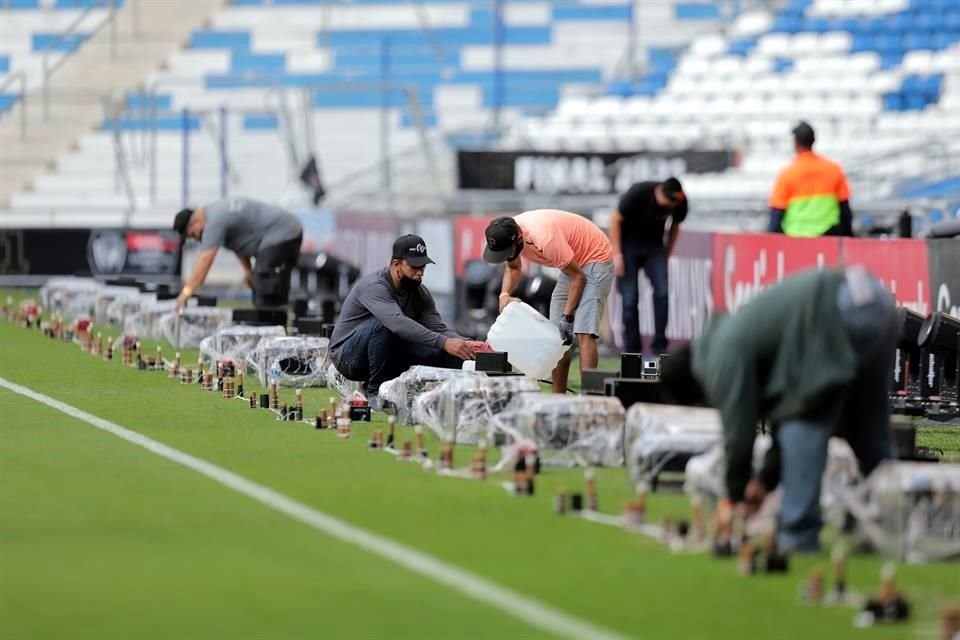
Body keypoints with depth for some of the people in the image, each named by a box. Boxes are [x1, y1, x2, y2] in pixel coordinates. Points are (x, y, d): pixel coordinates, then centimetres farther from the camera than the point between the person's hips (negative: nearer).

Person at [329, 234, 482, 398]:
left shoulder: (420, 293, -1)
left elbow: (439, 329, -9)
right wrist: (444, 342, -49)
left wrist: (466, 344, -31)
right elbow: (398, 323, -42)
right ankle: (377, 389, -22)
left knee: (448, 355, -11)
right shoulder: (374, 286, -26)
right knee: (383, 324, -36)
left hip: (388, 356, 7)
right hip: (347, 357, -7)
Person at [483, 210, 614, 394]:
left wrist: (567, 316, -23)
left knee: (584, 334, -22)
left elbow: (578, 276, -26)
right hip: (572, 262, 9)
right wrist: (504, 295, -10)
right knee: (557, 336, 5)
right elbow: (513, 268, 10)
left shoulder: (545, 238, -35)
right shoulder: (508, 235, -10)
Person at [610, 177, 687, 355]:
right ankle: (631, 350, 3)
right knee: (630, 298, -6)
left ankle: (660, 346, -6)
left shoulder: (680, 203, -15)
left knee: (662, 293, -13)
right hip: (629, 245, -3)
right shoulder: (638, 193, -26)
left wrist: (667, 254, 6)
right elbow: (616, 220, -15)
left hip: (654, 247, 3)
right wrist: (616, 254, -17)